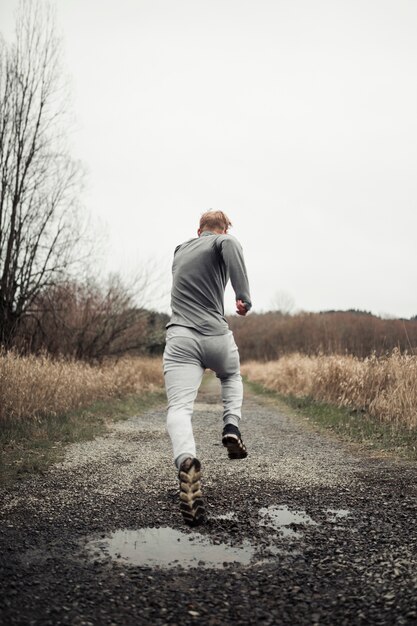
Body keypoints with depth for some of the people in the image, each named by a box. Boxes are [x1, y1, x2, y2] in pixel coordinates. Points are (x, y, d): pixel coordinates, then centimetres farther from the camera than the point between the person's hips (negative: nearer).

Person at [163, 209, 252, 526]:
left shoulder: (180, 250, 22)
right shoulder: (222, 242, 5)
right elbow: (230, 244, -21)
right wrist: (244, 296, -22)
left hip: (180, 338, 2)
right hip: (217, 337, -2)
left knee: (179, 408, -13)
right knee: (232, 376, 31)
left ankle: (186, 461, -42)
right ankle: (232, 427, 8)